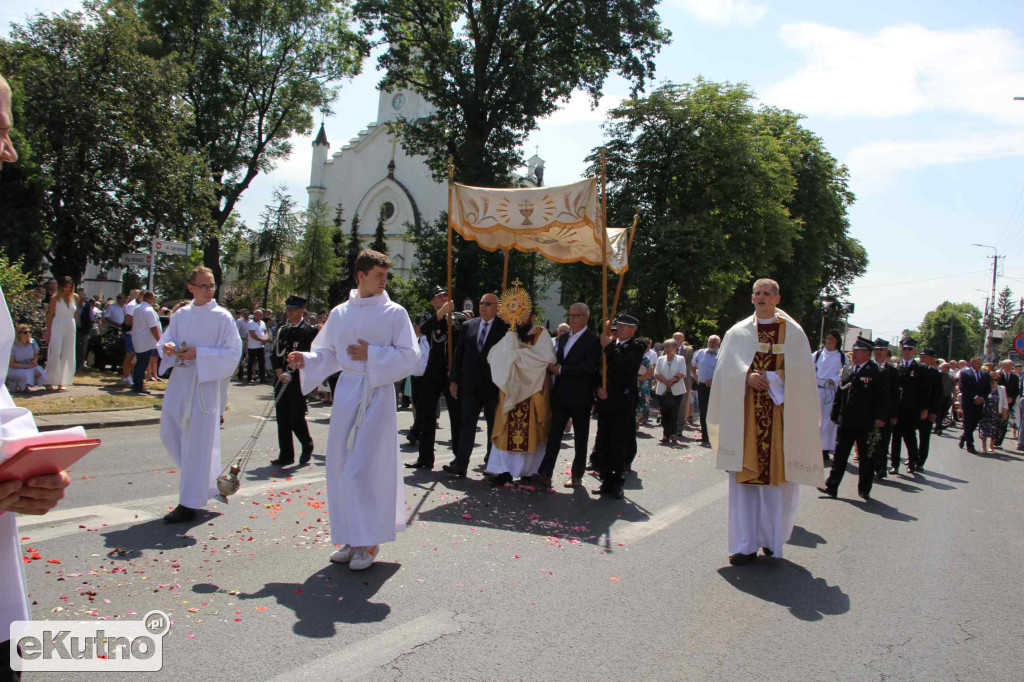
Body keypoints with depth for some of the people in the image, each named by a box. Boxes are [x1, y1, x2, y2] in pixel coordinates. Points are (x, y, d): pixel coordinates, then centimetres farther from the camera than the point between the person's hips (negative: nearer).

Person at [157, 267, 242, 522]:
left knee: (197, 442, -4)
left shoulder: (222, 317, -5)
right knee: (170, 434, 13)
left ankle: (189, 503, 4)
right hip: (180, 381, 6)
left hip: (206, 384, -6)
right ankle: (201, 480, 33)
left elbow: (233, 351, -9)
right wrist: (168, 348, -11)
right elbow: (166, 340, 13)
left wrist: (198, 353, -19)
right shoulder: (180, 315, 10)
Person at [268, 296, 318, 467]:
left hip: (298, 380, -6)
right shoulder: (282, 330, 13)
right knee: (282, 419, 8)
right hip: (281, 380, 6)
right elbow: (274, 352, 12)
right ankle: (286, 455, 16)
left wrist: (290, 374, -11)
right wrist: (279, 371, -4)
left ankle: (307, 447, 19)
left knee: (296, 418, -6)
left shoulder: (310, 331, -6)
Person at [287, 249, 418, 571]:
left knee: (366, 466, -7)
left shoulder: (394, 312, 0)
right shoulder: (340, 313, 10)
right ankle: (352, 538, 18)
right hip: (346, 391, 4)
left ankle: (369, 541, 4)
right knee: (342, 466, 6)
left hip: (377, 393, -4)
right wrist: (306, 360, -7)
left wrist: (371, 355, -12)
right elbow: (328, 353, 12)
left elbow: (408, 355, -4)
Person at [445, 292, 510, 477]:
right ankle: (460, 464, -4)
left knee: (494, 426, 10)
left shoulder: (504, 328, -5)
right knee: (467, 424, -2)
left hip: (494, 386, -3)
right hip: (471, 384, 3)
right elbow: (458, 353, 9)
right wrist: (454, 379, 5)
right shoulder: (468, 326, 7)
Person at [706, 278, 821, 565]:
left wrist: (768, 377, -12)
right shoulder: (738, 332, 11)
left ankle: (772, 538, 15)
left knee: (778, 476, 1)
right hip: (744, 414, 1)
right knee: (744, 477, -1)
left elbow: (800, 372, -1)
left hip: (781, 414, 0)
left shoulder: (794, 333, 8)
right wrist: (747, 376, -17)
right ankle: (745, 544, 4)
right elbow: (726, 369, 0)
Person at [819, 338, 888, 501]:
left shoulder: (876, 372, -6)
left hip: (866, 425, -4)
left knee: (867, 458, 8)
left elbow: (883, 398, -7)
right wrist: (835, 414, 11)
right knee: (840, 456, 6)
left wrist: (880, 417, -14)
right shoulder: (847, 369, 10)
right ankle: (831, 487, 10)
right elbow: (839, 394, 14)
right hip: (845, 423, 5)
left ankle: (864, 490, 21)